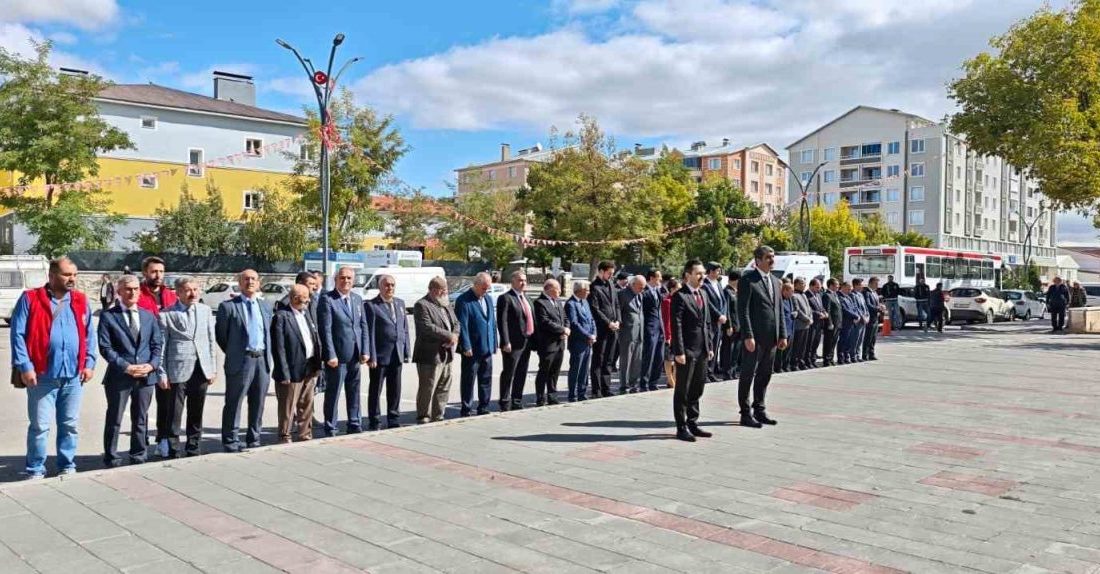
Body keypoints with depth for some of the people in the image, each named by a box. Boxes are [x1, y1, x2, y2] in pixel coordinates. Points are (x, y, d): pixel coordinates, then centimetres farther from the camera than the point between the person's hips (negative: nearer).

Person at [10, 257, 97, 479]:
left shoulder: (81, 301, 9)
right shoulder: (30, 299, -2)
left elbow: (89, 335, 11)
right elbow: (17, 334, -6)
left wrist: (89, 363, 2)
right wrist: (24, 366, -12)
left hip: (74, 375, 3)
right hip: (42, 375, -3)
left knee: (70, 425, 11)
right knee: (39, 425, 3)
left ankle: (67, 467, 22)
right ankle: (35, 470, 14)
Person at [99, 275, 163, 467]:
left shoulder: (149, 316, 11)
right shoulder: (108, 316, -2)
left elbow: (157, 344, 9)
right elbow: (105, 348, -8)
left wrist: (151, 365, -8)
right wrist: (126, 367, -16)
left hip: (146, 376, 4)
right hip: (119, 377, -4)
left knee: (140, 420, 12)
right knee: (114, 420, 4)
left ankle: (138, 457, 23)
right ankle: (111, 460, 15)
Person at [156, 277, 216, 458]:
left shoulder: (206, 311, 10)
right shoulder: (166, 314, -2)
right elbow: (161, 346, -2)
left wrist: (213, 368, 7)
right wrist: (162, 374, -6)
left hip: (201, 370, 4)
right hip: (177, 371, -4)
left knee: (196, 415, 12)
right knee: (173, 415, 0)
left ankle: (194, 451, 23)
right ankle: (170, 452, 10)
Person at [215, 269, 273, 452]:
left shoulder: (265, 306, 13)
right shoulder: (228, 306, -3)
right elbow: (221, 335, 1)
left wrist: (269, 357, 12)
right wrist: (233, 353, 4)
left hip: (263, 360, 5)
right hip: (240, 361, -5)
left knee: (258, 405, 11)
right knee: (234, 404, 1)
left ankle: (253, 441, 23)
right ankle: (231, 443, 11)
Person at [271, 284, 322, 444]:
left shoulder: (306, 313, 10)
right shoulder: (281, 316, -13)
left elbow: (316, 339, 13)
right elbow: (278, 348, -16)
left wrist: (317, 365, 7)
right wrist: (284, 373, -18)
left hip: (309, 369, 7)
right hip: (293, 370, -7)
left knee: (307, 406, 17)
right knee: (288, 408, 5)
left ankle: (305, 436, 29)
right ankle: (285, 438, 18)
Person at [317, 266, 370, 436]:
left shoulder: (357, 299, 13)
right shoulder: (327, 299, -7)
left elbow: (364, 326, 12)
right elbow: (325, 329, -12)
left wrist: (365, 351, 3)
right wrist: (331, 355, -17)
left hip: (355, 356, 6)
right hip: (337, 356, -6)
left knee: (354, 394, 14)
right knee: (333, 394, 2)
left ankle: (355, 427, 25)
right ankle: (331, 430, 11)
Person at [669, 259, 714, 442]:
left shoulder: (703, 294, 15)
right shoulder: (680, 296, -10)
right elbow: (676, 326, -14)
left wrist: (710, 346, 13)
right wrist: (679, 351, -18)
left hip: (702, 351, 7)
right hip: (687, 351, -7)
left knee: (697, 389, 14)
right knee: (682, 390, 2)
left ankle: (692, 423, 25)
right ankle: (681, 427, 10)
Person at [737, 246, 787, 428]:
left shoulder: (775, 281, 15)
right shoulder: (747, 280, -8)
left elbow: (779, 309, 17)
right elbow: (743, 310, -13)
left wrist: (782, 335, 10)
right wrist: (748, 336, -18)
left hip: (771, 338, 7)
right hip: (754, 337, -7)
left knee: (764, 375, 13)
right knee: (748, 375, 1)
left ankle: (759, 410, 24)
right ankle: (745, 414, 9)